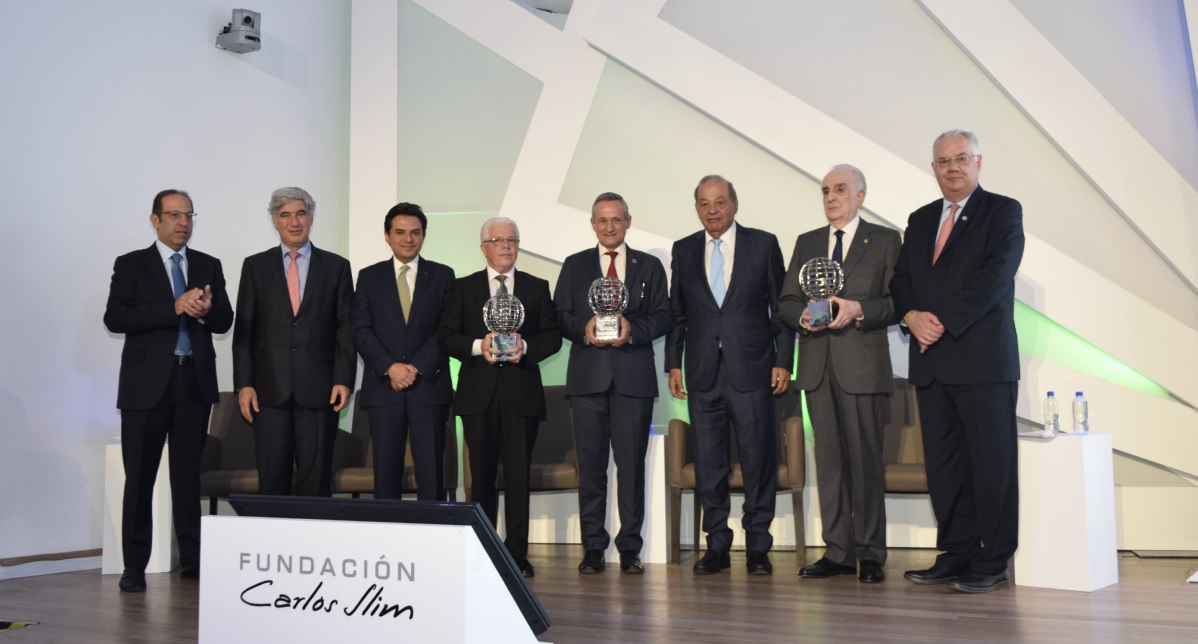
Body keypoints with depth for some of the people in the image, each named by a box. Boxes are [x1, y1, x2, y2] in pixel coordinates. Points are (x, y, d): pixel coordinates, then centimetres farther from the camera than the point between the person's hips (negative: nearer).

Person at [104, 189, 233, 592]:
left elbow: (225, 321, 8)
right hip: (147, 383, -3)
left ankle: (192, 560, 17)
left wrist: (207, 309, -15)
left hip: (195, 381, 3)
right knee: (139, 478, 1)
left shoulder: (209, 266, 12)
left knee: (189, 476, 9)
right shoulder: (131, 265, 3)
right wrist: (174, 307, -19)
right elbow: (115, 318, -10)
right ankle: (135, 567, 8)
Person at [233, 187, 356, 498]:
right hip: (270, 389, 1)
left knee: (316, 482, 3)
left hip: (319, 390, -1)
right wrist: (243, 384, -2)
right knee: (271, 482, 2)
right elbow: (244, 330, 6)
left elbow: (346, 329, 4)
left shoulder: (336, 266, 7)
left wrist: (344, 380, -5)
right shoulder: (255, 266, 9)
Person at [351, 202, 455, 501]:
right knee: (386, 472, 2)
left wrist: (416, 367, -10)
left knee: (431, 473, -3)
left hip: (429, 385, -1)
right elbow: (361, 330, 3)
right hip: (383, 387, 1)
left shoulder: (442, 275, 9)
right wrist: (390, 367, -11)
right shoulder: (369, 277, 11)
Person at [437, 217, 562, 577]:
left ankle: (517, 554, 4)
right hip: (478, 394, 0)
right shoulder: (463, 288, 10)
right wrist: (478, 346, -14)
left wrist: (525, 347, -13)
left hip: (522, 394, 0)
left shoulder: (537, 287, 12)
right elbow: (446, 337, 3)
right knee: (482, 476, 6)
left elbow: (552, 336, 6)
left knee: (518, 474, -2)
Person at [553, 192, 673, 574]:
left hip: (634, 377, 0)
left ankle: (630, 547, 8)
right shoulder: (574, 266, 14)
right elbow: (559, 316, 9)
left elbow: (664, 317, 5)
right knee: (590, 463, 2)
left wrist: (633, 328, -12)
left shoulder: (649, 266, 13)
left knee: (632, 463, 0)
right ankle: (593, 547, 9)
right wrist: (584, 328, -11)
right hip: (588, 376, 1)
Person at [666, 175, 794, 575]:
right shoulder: (684, 250, 12)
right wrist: (673, 363, 6)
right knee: (708, 462, 5)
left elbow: (781, 306, 4)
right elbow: (676, 313, 13)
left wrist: (783, 361, -2)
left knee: (758, 458, 0)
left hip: (751, 371, -2)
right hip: (702, 373, 2)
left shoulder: (763, 244, 5)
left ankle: (758, 547, 11)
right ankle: (717, 546, 14)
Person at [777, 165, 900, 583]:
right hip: (817, 364, 4)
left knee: (865, 459, -3)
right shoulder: (806, 243, 18)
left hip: (863, 364, -4)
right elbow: (785, 303, 14)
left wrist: (858, 309, -17)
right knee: (829, 459, 5)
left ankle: (870, 555, 5)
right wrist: (803, 315, -7)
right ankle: (838, 551, 12)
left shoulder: (885, 241, 7)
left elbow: (898, 301, -1)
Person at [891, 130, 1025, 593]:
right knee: (943, 464, 8)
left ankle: (992, 563, 4)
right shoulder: (919, 221, 20)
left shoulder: (1002, 211, 2)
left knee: (991, 463, -3)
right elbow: (900, 279, 15)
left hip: (983, 359, -6)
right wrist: (912, 315, -6)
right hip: (931, 361, 6)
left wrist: (944, 323, -15)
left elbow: (995, 276, -11)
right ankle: (956, 554, 16)